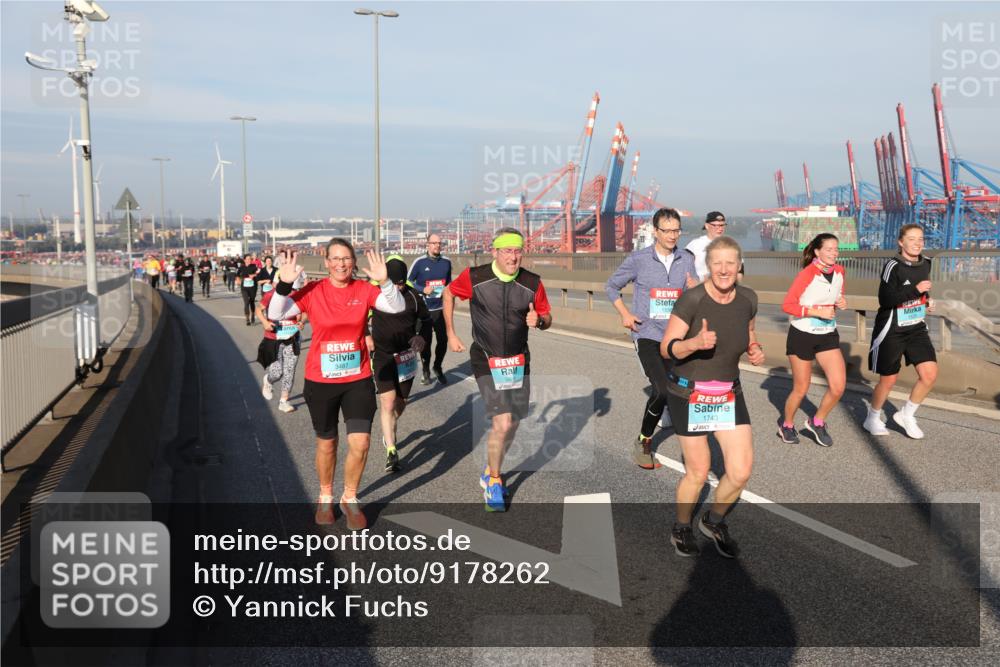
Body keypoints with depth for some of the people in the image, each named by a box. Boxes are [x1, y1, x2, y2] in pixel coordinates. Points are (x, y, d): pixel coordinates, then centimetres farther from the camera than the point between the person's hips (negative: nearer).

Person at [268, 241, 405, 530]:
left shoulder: (364, 290, -5)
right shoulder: (313, 291, -9)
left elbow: (397, 307, -16)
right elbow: (275, 314, -14)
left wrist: (384, 281, -32)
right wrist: (284, 285, -29)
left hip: (358, 379, 1)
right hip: (321, 381, -1)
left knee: (360, 443, -4)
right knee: (326, 443, 15)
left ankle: (349, 499, 22)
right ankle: (325, 496, 40)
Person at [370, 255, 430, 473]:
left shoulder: (412, 295, -5)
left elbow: (426, 319, 10)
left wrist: (422, 337, -6)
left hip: (406, 356, 3)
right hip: (382, 357, -3)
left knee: (400, 402, 15)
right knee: (387, 403, -12)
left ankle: (389, 431, 45)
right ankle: (391, 452, -8)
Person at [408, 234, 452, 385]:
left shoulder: (446, 262, 5)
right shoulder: (419, 262, -6)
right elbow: (408, 281, -1)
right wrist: (423, 289, -13)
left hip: (441, 308, 3)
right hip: (424, 310, -3)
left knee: (443, 340, 2)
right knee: (425, 341, 5)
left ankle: (438, 367, 26)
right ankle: (426, 371, 24)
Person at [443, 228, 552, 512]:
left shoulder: (532, 283, -8)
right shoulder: (474, 277, -13)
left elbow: (547, 318, 5)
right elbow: (448, 294, 6)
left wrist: (538, 320, -20)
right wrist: (451, 334, 6)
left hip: (518, 361, 4)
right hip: (486, 361, -4)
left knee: (512, 425, 12)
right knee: (502, 422, -15)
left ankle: (490, 473, 38)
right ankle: (493, 484, 8)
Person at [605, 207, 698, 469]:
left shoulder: (686, 260, 4)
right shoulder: (639, 259, -6)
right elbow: (611, 286, 7)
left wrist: (696, 289, -14)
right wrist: (625, 314, -5)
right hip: (647, 334, -4)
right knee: (662, 389, -19)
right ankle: (643, 443, 0)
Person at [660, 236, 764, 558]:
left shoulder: (748, 298, -4)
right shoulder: (692, 299, -20)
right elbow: (666, 348, -17)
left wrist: (755, 349, -4)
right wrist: (695, 342, -36)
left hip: (730, 395, 5)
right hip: (689, 395, -4)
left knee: (741, 472, 0)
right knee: (698, 473, 5)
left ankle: (714, 520, 30)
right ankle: (681, 529, 34)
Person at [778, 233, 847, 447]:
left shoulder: (839, 271, 1)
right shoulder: (807, 274, -17)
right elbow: (787, 305, -19)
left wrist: (841, 303, -4)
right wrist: (818, 311, -24)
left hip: (828, 335, 5)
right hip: (802, 335, -5)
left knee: (838, 386, -7)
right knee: (800, 389, 6)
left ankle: (817, 422, 18)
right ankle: (786, 424, 33)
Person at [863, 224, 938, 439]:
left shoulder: (925, 263, 6)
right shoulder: (893, 266, -18)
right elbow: (884, 299, -25)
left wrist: (926, 302, 8)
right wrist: (915, 290, -28)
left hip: (917, 328, 6)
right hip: (892, 330, -6)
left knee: (930, 374, -5)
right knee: (888, 379, 4)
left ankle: (906, 415, 16)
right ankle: (872, 418, 28)